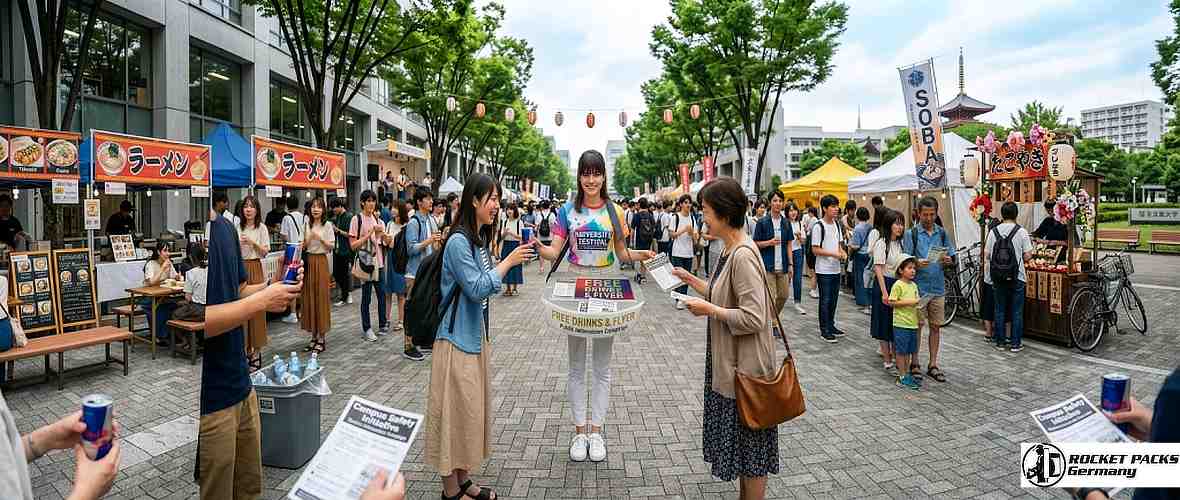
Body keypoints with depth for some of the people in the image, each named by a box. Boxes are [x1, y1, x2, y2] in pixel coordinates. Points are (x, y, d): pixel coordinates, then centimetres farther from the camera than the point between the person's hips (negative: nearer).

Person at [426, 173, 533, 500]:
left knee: (472, 409, 15)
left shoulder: (479, 239, 7)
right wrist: (508, 261, -17)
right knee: (455, 411, 1)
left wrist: (511, 262, 6)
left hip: (476, 335, 9)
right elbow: (477, 289, -20)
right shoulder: (458, 242, -19)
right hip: (457, 339, -9)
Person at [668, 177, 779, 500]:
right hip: (730, 364, 10)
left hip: (746, 367, -10)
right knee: (738, 441, 22)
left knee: (750, 445, 8)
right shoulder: (730, 250, 6)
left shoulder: (743, 256, -24)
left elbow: (753, 318, -28)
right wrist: (690, 279, 8)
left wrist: (709, 310, -19)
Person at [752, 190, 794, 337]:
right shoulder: (762, 222, -4)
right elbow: (756, 244, -1)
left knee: (783, 296, 9)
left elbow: (789, 245, 9)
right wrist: (769, 242, -18)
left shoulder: (786, 223, 7)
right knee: (770, 297, -3)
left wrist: (790, 264, 4)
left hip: (782, 265, 4)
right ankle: (773, 325, 11)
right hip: (768, 265, -4)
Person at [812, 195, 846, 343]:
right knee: (825, 300, -1)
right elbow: (815, 249, -15)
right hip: (824, 270, -7)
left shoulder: (836, 224, 9)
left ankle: (831, 326, 27)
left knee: (834, 299, 14)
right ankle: (824, 330, 8)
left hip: (836, 269, 7)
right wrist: (833, 254, -20)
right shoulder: (818, 226, -14)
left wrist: (842, 252, -3)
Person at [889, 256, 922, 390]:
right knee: (901, 351, 0)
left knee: (909, 350, 14)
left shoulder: (914, 285, 13)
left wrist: (919, 302, 5)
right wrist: (907, 302, -20)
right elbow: (891, 302, -16)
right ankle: (902, 377, 6)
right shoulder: (897, 285, -11)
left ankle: (907, 374, 24)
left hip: (913, 323, 8)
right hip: (901, 324, -8)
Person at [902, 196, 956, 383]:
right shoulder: (912, 233, -4)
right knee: (917, 326, 3)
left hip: (938, 288, 4)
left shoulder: (942, 233, 7)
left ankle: (933, 365, 19)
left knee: (936, 326, 9)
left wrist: (947, 260, -12)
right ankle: (915, 364, 15)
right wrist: (917, 264, -27)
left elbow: (951, 257, 10)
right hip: (919, 287, -4)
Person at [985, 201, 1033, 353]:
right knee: (1016, 311, 6)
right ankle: (1015, 343, 10)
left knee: (999, 310, 10)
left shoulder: (993, 232, -1)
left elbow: (987, 255, 2)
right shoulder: (1021, 231, -7)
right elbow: (1027, 256, -7)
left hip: (997, 277, 2)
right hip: (1016, 277, -2)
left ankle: (1000, 342, 15)